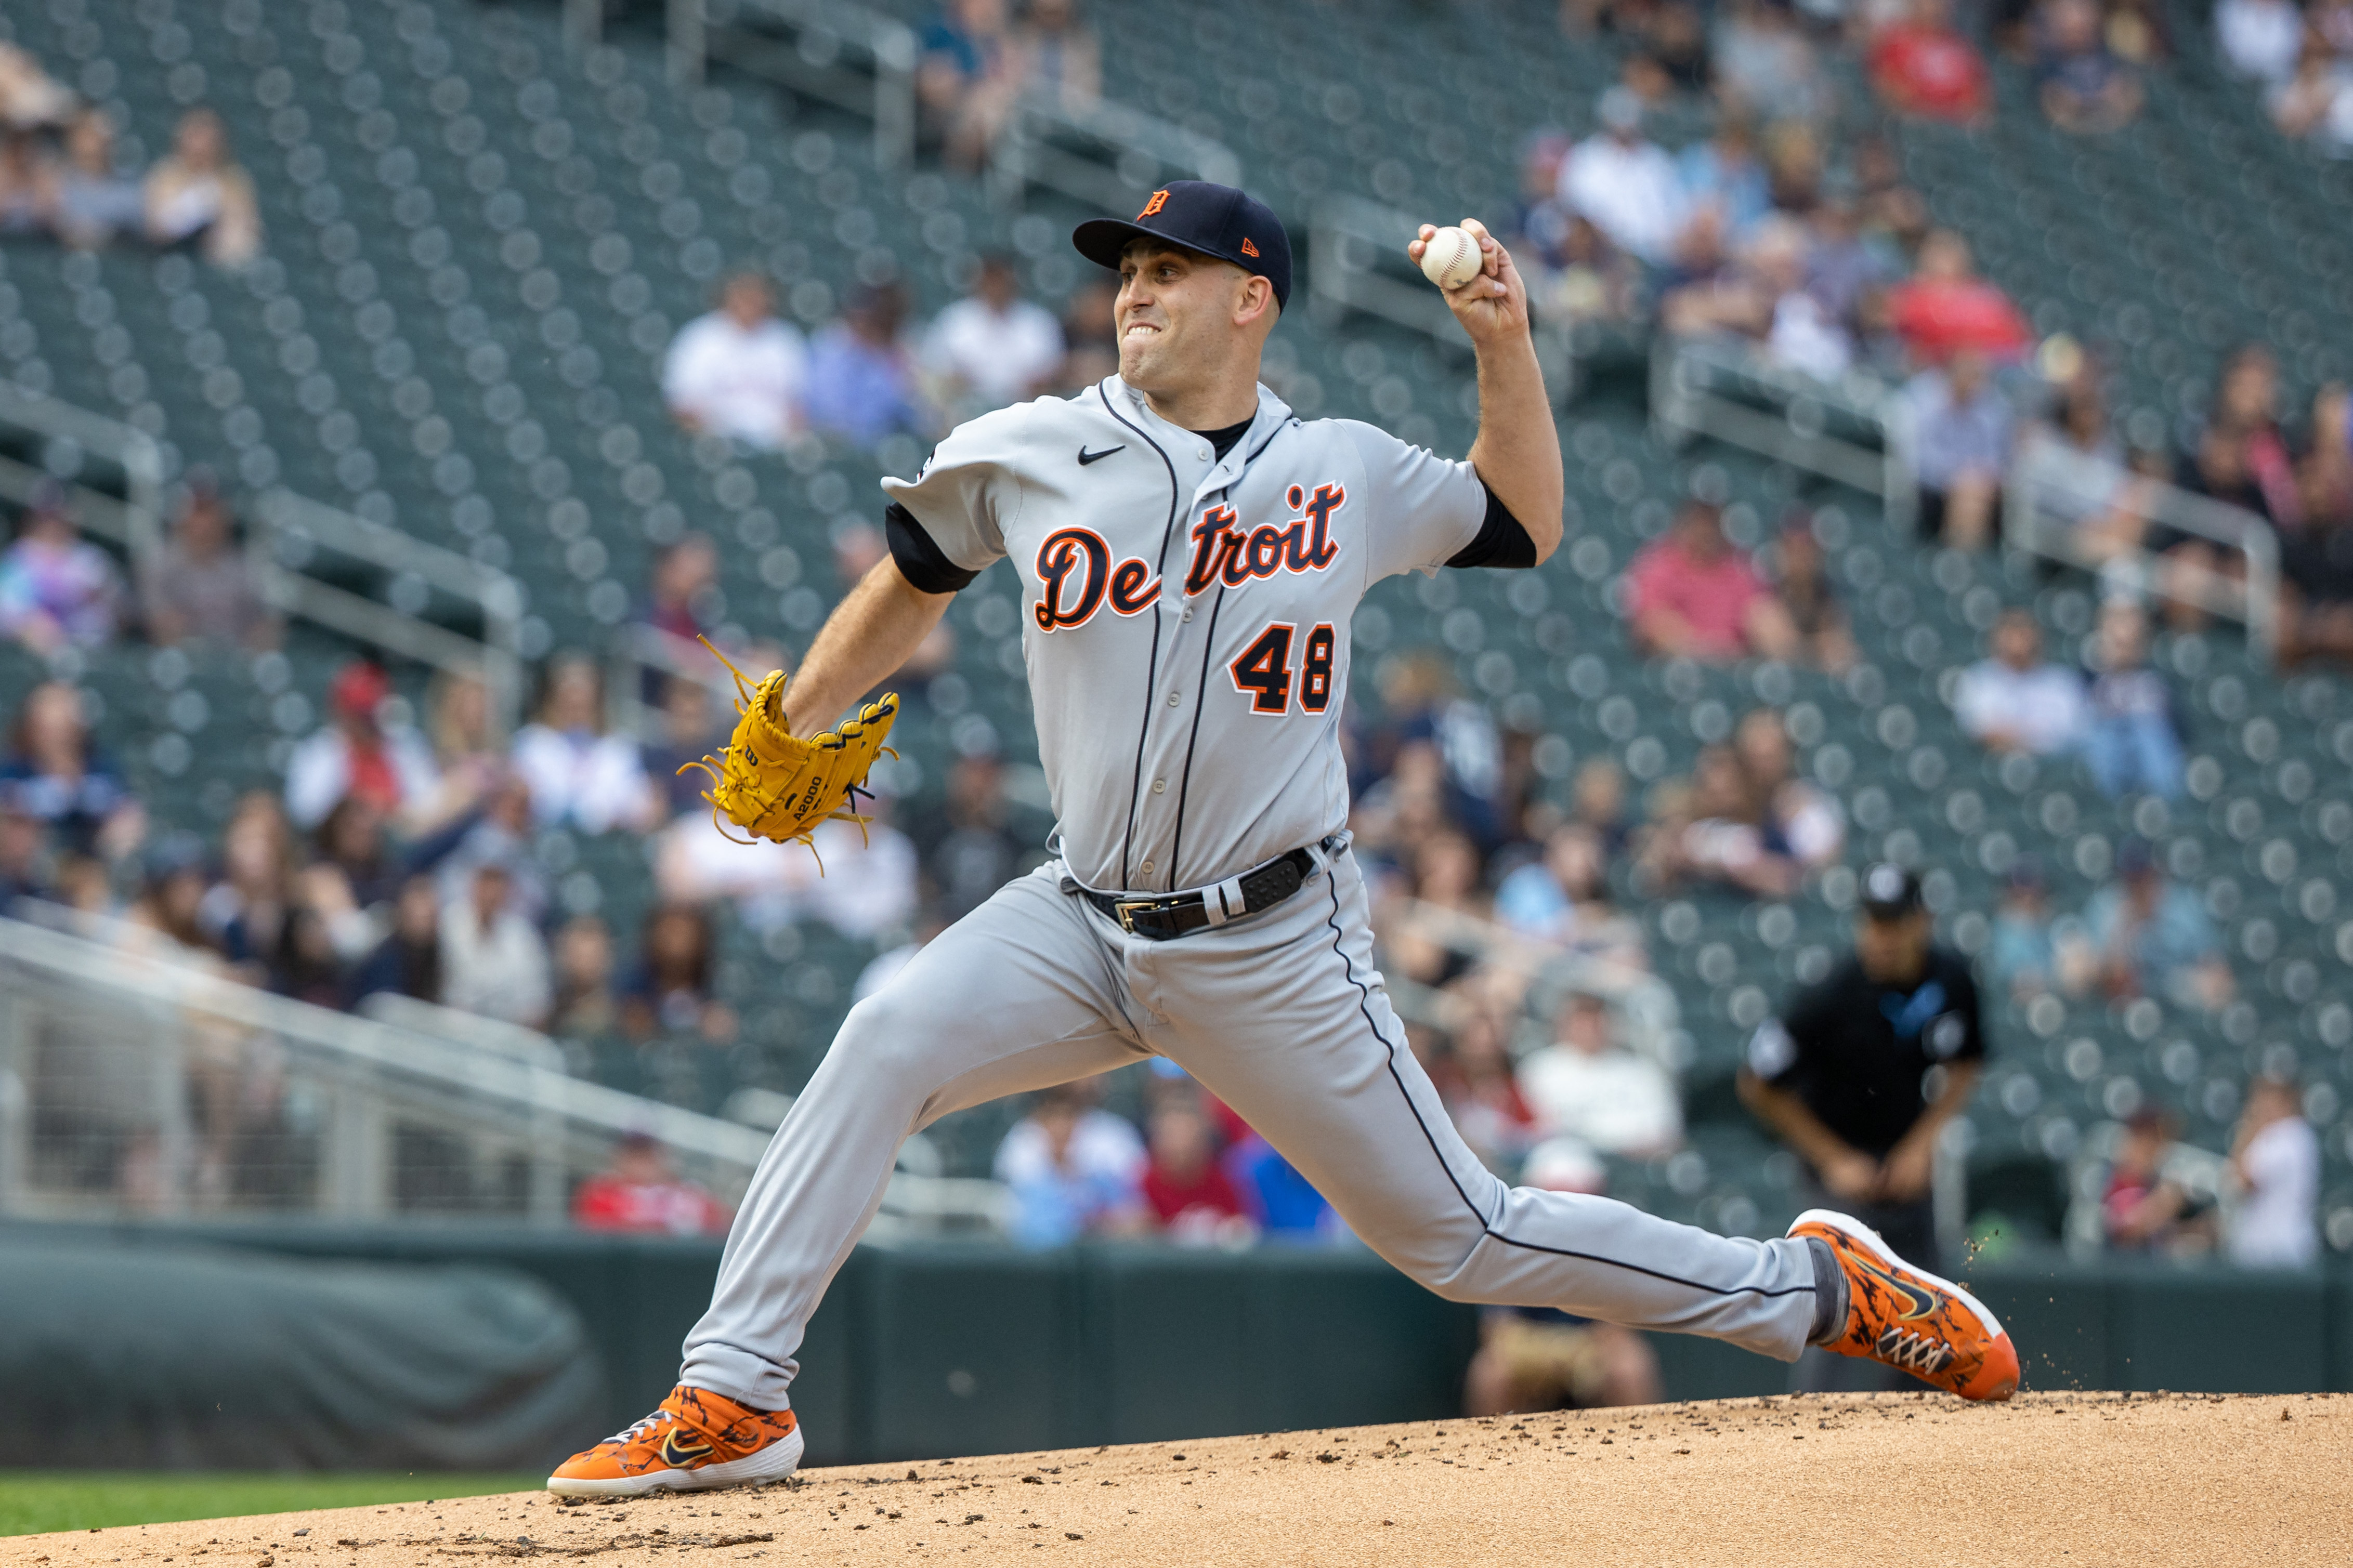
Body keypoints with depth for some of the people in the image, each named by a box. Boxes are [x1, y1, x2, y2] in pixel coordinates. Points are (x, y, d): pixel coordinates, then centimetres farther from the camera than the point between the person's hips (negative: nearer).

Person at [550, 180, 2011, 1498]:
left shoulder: (1347, 474, 0)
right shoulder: (1026, 458, -1)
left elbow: (1522, 524, 17)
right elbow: (910, 585, 16)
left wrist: (1505, 342, 3)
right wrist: (787, 732, 14)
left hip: (1275, 947, -2)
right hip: (1083, 925, 2)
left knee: (1465, 1238, 0)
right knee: (888, 1043, -24)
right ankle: (733, 1402, -21)